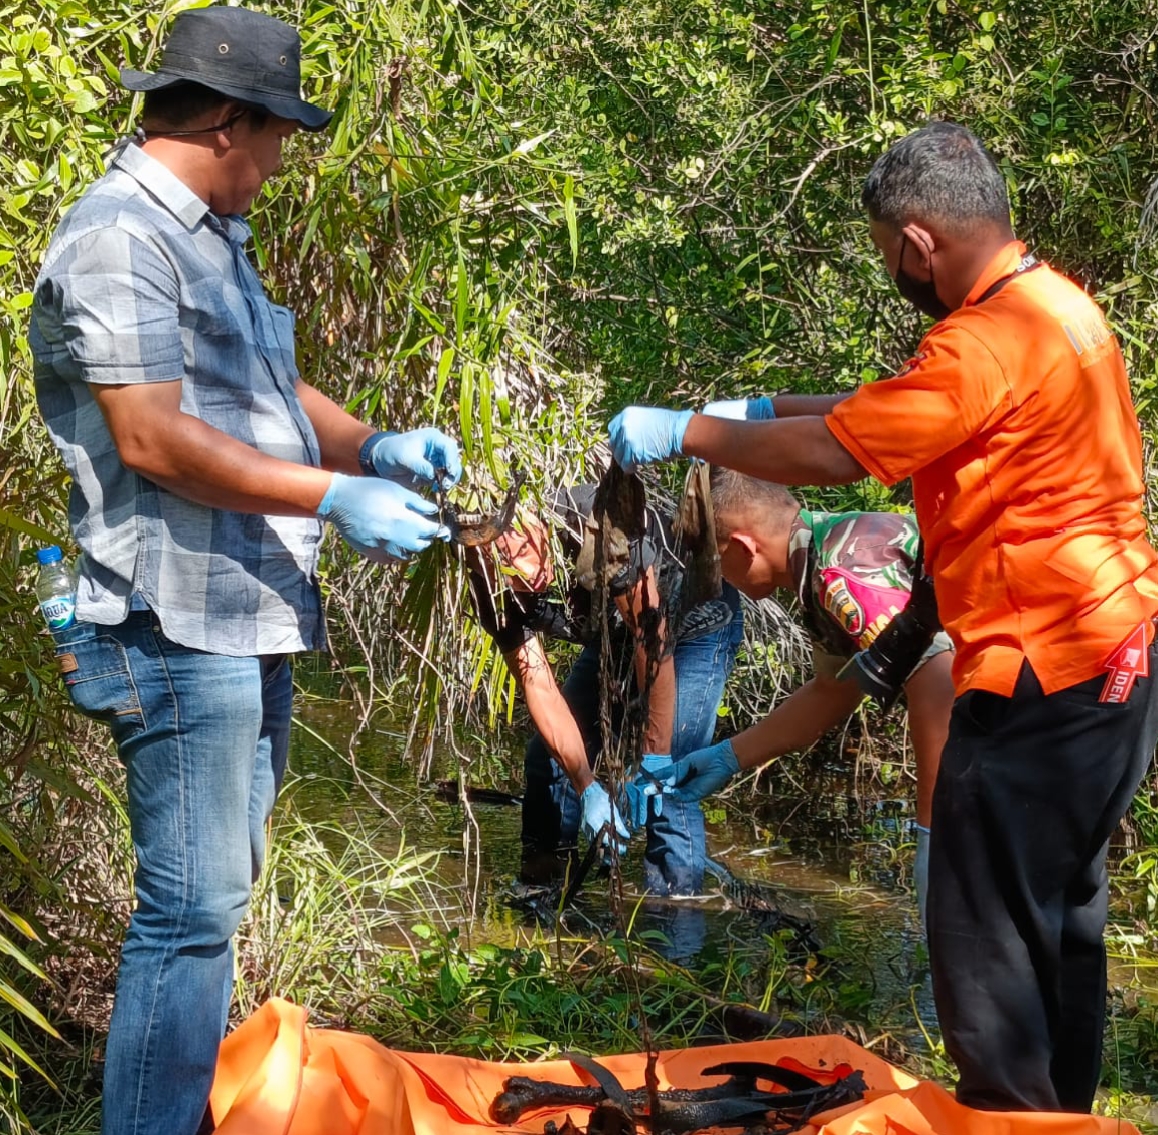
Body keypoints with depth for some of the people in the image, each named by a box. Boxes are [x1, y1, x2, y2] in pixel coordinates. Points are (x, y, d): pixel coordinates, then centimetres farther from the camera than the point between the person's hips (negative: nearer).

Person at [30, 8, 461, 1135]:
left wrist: (372, 445, 5)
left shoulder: (210, 236, 19)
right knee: (191, 909, -9)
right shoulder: (119, 234, -13)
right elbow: (151, 438, -21)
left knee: (213, 900, 16)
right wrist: (335, 497, -19)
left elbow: (270, 390, 24)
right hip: (176, 624, -10)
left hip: (248, 620, 10)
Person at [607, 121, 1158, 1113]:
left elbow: (834, 453, -19)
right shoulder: (1053, 304, 11)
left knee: (985, 929, -2)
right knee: (1061, 914, 20)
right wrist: (770, 409, 13)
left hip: (1043, 677, -11)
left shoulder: (991, 342, -22)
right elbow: (901, 406, 18)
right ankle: (1060, 1110, 31)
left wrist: (684, 433, -8)